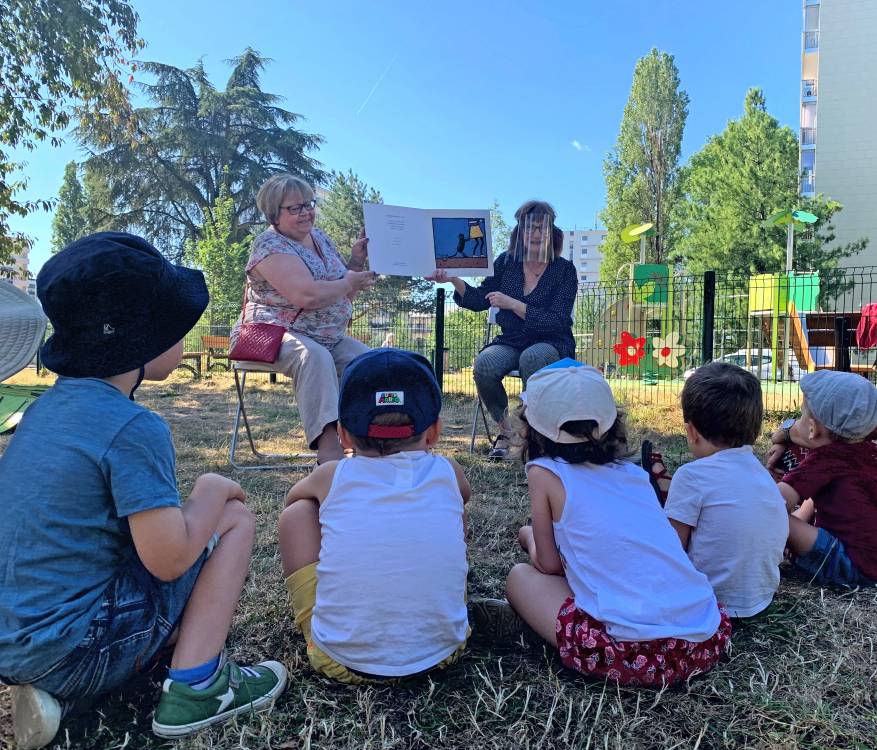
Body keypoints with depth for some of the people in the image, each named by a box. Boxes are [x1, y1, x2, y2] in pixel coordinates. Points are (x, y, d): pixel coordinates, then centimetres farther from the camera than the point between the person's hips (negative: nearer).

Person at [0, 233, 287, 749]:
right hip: (74, 654, -8)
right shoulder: (133, 427, -22)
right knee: (235, 518, -1)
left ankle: (56, 688, 18)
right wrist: (213, 490, -5)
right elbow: (169, 560, -21)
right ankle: (195, 690, -1)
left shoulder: (47, 406, 5)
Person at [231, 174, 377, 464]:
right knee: (315, 357, -37)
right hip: (275, 334, -7)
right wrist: (349, 282, -12)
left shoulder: (320, 237, 15)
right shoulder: (270, 246, -11)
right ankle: (329, 448, -46)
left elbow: (344, 293, 19)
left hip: (329, 338, 8)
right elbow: (307, 295, -27)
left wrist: (357, 260, 3)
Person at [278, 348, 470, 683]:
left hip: (342, 659, -1)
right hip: (442, 652, 2)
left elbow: (295, 493, 24)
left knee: (296, 511, 13)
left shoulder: (332, 476, -2)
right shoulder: (447, 473, 1)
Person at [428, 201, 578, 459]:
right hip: (510, 342, 3)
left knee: (531, 358, -37)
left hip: (551, 344, -3)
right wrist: (454, 280, -10)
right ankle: (505, 430, -9)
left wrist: (513, 304, -21)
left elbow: (555, 322, -13)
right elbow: (479, 299, 8)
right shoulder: (507, 263, 5)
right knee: (484, 363, -29)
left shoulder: (564, 270, -4)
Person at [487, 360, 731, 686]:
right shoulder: (634, 473, 15)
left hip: (632, 653, -6)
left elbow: (549, 564, 7)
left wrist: (532, 539, 28)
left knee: (519, 576, 16)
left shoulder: (544, 472, 0)